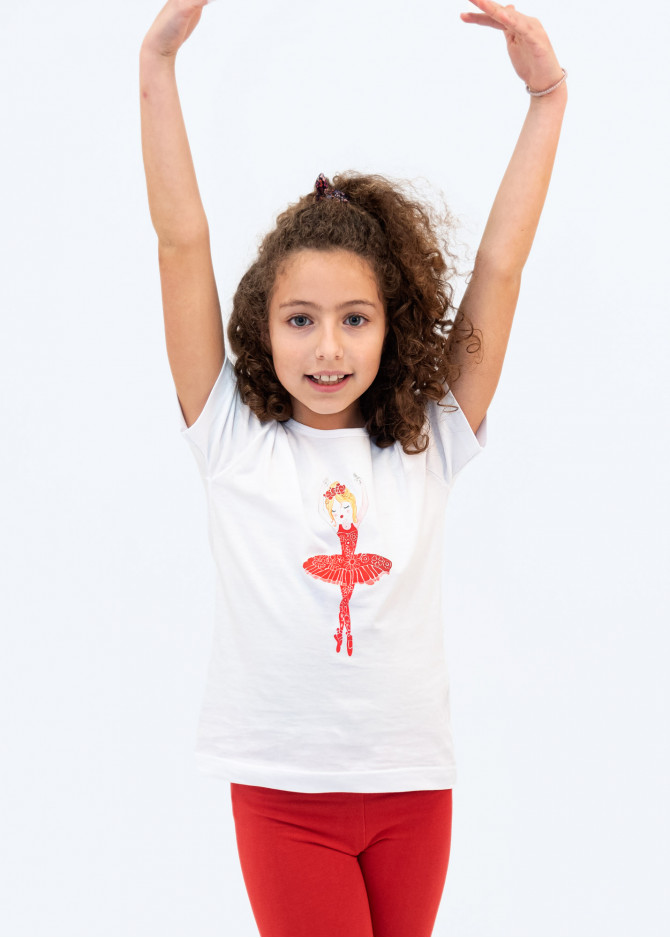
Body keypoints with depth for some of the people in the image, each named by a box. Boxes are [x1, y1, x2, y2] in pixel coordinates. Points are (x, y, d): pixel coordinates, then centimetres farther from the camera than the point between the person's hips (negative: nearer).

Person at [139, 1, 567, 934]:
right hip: (282, 787, -2)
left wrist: (548, 98, 0)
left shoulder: (427, 446, 4)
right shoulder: (235, 438, 0)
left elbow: (500, 264, 3)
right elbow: (182, 241, -5)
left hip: (414, 786, 2)